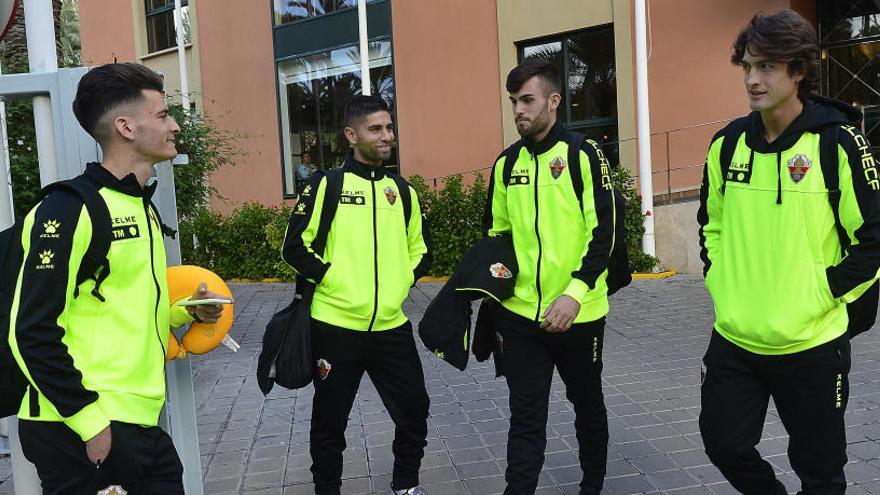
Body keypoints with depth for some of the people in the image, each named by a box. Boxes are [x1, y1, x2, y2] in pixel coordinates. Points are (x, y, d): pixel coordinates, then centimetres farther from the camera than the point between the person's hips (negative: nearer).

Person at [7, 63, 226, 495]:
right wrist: (91, 423, -18)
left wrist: (184, 312, 7)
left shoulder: (141, 206, 13)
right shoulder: (69, 209, -15)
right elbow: (32, 333, -18)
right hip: (82, 435, -8)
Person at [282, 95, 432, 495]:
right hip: (336, 326, -4)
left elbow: (419, 249, 19)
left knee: (414, 410, 9)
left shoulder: (403, 191, 11)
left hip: (392, 326, 4)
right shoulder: (326, 185, -3)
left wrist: (402, 281, 4)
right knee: (330, 420, 9)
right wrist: (331, 279, -8)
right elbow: (295, 246, -4)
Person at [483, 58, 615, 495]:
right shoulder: (506, 164, 7)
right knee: (525, 418, 4)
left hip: (579, 314, -2)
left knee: (587, 405, 18)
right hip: (520, 315, 3)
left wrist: (575, 292, -21)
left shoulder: (584, 155, -8)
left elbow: (603, 233, -11)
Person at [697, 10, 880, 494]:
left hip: (811, 345, -4)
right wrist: (719, 281, 7)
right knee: (724, 444, 13)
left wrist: (822, 295, -12)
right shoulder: (728, 142, 2)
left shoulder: (839, 142, -12)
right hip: (733, 339, 4)